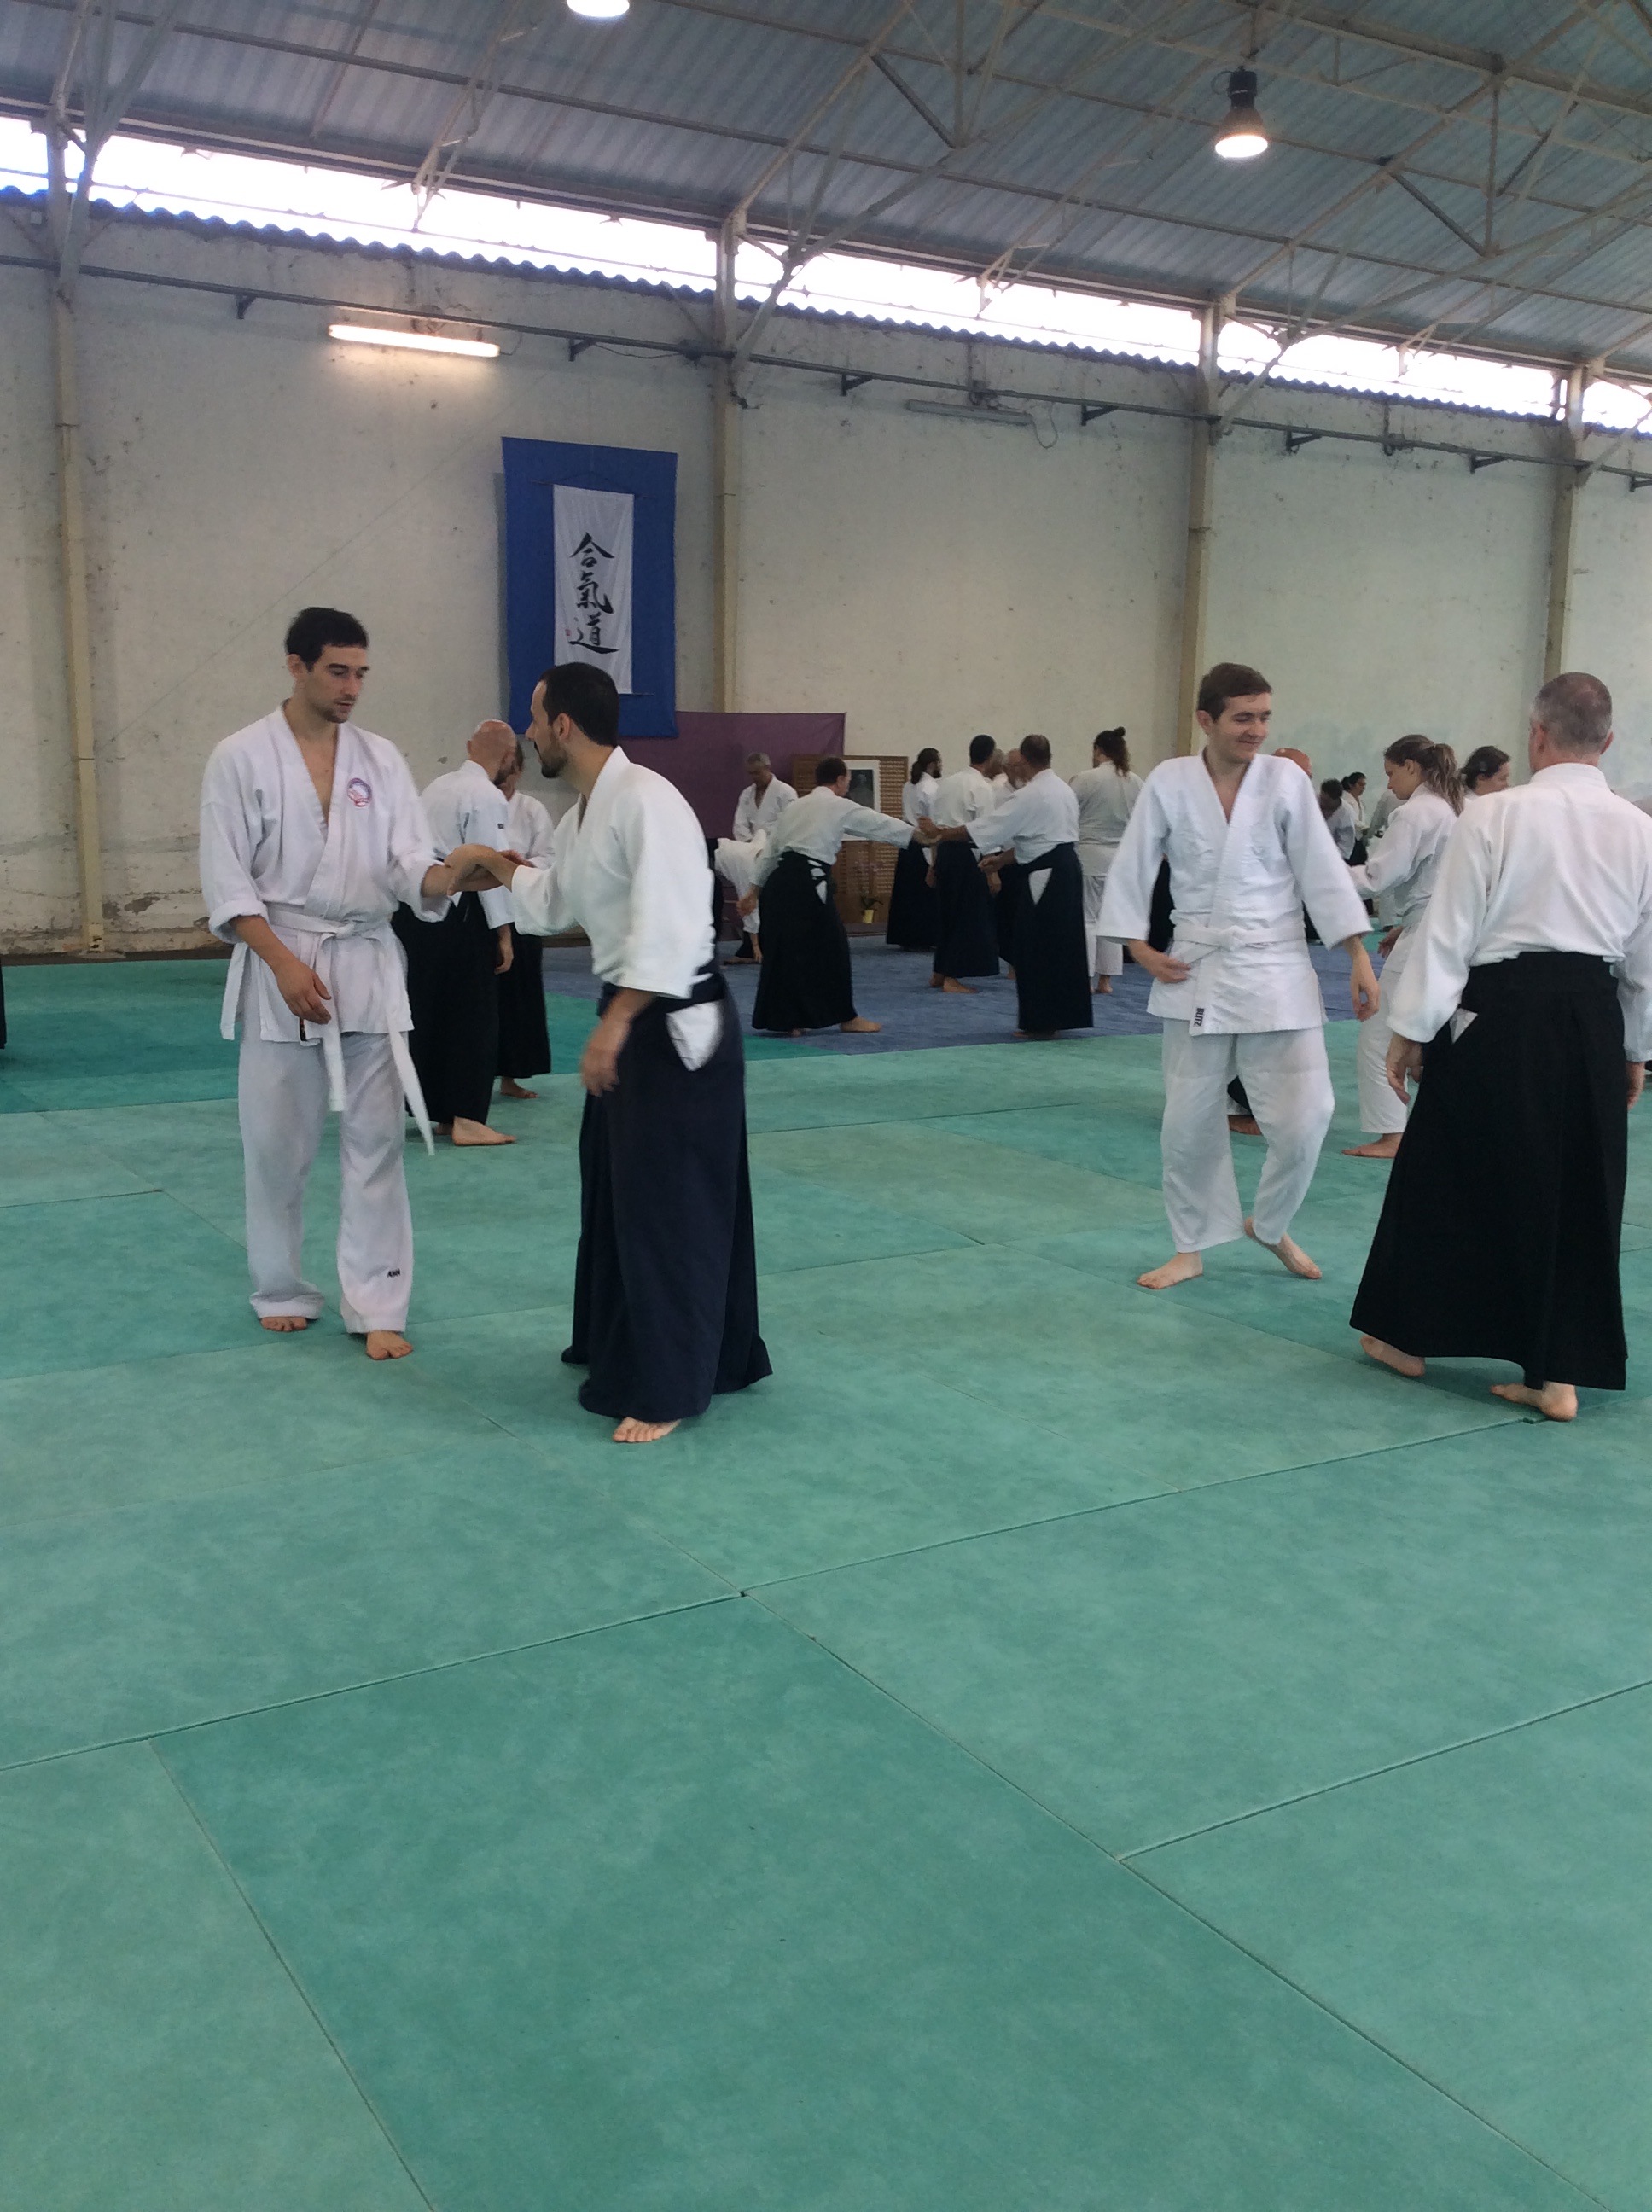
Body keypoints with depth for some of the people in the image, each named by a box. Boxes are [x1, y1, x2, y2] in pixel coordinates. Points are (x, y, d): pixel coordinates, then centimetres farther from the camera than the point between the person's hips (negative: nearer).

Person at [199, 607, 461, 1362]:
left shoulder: (381, 758, 5)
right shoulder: (241, 757, -3)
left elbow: (410, 866, -2)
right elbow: (227, 880, -6)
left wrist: (457, 874, -25)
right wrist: (284, 962, -16)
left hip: (368, 965, 2)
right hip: (279, 964, -2)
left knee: (375, 1139, 1)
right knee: (277, 1142, 6)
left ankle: (377, 1307, 8)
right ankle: (282, 1291, 25)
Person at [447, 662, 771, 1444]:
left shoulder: (645, 800, -19)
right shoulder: (582, 816, 12)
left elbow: (671, 923, -27)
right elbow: (552, 903, 29)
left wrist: (615, 1023, -29)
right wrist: (498, 864, 21)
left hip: (679, 1023, -10)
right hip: (631, 1020, 10)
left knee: (670, 1205, -5)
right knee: (616, 1191, 18)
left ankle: (669, 1388, 4)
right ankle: (622, 1345, 34)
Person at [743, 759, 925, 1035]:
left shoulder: (796, 806, 22)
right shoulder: (840, 807, 3)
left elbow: (770, 850, 23)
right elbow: (879, 824, 10)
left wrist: (755, 889, 29)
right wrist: (921, 834, 23)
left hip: (781, 881, 7)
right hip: (808, 883, -7)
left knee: (782, 950, 10)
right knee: (831, 948, 5)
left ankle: (785, 1019, 12)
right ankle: (846, 1017, 15)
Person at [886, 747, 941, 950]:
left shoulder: (909, 786, 13)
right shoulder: (931, 788, -13)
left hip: (908, 844, 8)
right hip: (924, 847, -8)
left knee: (907, 891, 9)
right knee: (925, 894, -3)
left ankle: (905, 938, 12)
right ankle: (921, 939, 0)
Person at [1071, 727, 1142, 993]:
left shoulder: (1085, 779, -13)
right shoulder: (1136, 782, 2)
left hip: (1090, 856, -5)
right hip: (1122, 858, 5)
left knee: (1087, 917, 2)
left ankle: (1085, 978, 2)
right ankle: (1106, 979, 16)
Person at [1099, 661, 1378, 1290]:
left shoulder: (1286, 780, -6)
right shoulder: (1169, 782, -4)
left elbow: (1322, 871, -5)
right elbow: (1132, 868, 3)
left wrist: (1358, 957, -8)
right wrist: (1140, 948, -4)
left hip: (1276, 971, -1)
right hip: (1198, 972, 1)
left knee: (1303, 1114, -5)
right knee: (1189, 1121, 8)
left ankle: (1271, 1226, 23)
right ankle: (1191, 1249, 26)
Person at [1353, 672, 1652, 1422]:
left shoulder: (1496, 815, -10)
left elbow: (1448, 932, -9)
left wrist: (1411, 1029, -1)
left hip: (1500, 1013, -4)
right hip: (1592, 1020, 4)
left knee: (1449, 1173, 11)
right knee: (1578, 1193, 11)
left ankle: (1407, 1332, 25)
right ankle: (1558, 1371, 14)